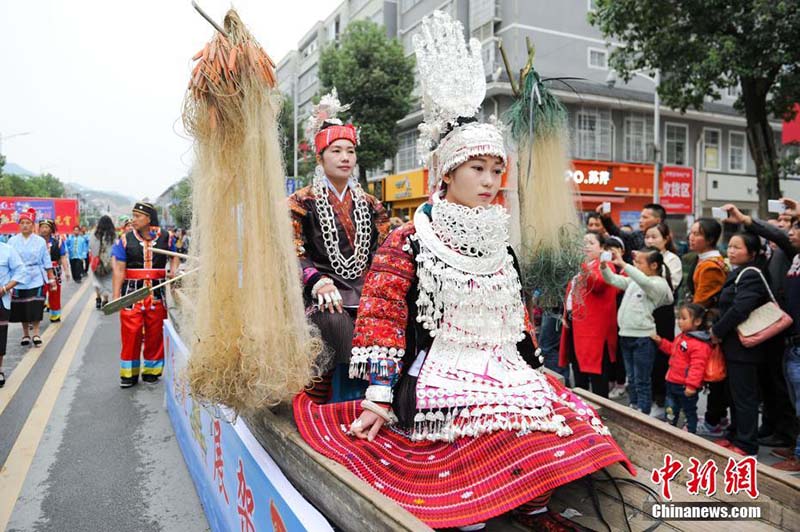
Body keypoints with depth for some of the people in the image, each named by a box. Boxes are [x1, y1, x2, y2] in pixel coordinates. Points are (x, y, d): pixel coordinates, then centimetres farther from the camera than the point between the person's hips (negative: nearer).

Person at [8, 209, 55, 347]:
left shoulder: (40, 241, 1)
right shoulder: (12, 241, 2)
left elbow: (46, 262, 6)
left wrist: (51, 278, 6)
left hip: (36, 279, -1)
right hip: (19, 280, 1)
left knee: (36, 307, -6)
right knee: (21, 308, 8)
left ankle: (35, 334, 6)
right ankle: (25, 334, 22)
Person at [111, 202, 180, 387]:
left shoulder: (164, 237, 3)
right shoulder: (125, 239, 0)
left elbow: (175, 256, 20)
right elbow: (119, 270, -2)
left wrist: (174, 270, -2)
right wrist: (116, 297, -9)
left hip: (157, 292, 1)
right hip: (132, 291, -1)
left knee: (155, 334, 8)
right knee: (130, 334, -1)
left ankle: (151, 371, 23)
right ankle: (129, 374, 13)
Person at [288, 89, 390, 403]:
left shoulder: (369, 205, 20)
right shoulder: (302, 203, 8)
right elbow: (292, 253, -3)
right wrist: (318, 281, -22)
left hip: (363, 286, 3)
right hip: (322, 293, -3)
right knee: (336, 322, -36)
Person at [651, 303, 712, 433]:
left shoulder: (699, 344, -24)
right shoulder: (681, 337, 7)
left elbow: (697, 366, -27)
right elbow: (672, 349, 26)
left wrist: (691, 385, -29)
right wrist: (661, 342, 16)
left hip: (686, 387, -9)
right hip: (673, 382, 9)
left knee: (689, 411, 10)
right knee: (671, 410, 23)